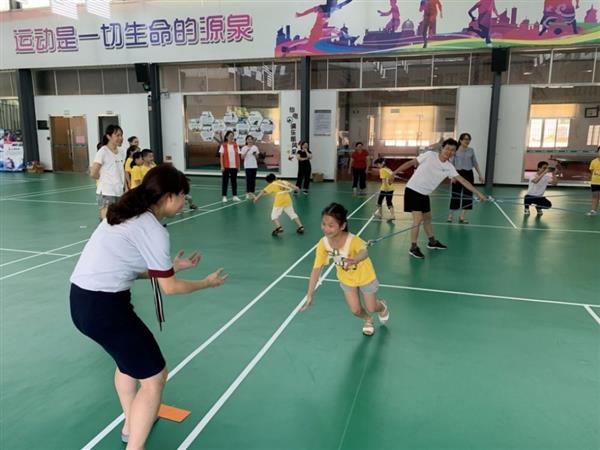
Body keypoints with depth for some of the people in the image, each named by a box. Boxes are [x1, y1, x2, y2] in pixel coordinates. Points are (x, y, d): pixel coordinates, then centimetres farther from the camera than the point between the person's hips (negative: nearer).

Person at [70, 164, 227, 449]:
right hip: (103, 306, -10)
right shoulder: (153, 230, -17)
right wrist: (207, 282, 5)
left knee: (129, 356, 31)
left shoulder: (129, 216, 9)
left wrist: (172, 267, 17)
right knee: (154, 378, 1)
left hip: (82, 298, 10)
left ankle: (131, 424, 49)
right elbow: (169, 288, -10)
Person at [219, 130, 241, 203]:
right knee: (225, 181, 2)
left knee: (234, 181, 8)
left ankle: (235, 196, 15)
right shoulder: (223, 145, -3)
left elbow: (238, 156, 8)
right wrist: (222, 166, -10)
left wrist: (238, 166, 4)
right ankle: (224, 196, 7)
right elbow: (221, 156, -4)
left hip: (234, 166, 3)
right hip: (226, 166, -3)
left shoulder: (236, 145, 7)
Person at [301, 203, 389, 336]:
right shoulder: (323, 243, -28)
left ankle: (382, 307, 50)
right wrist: (310, 295, -26)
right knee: (355, 310, 6)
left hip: (365, 276, -3)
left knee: (371, 308, 11)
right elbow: (316, 269, -24)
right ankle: (368, 320, 44)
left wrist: (355, 260, -87)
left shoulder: (353, 240, -41)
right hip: (347, 279, 3)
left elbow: (364, 252, -63)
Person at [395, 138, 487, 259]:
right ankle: (413, 248, -2)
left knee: (427, 217, 19)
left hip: (424, 194, 6)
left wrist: (478, 193, -5)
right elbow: (411, 163, -8)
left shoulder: (449, 167, -1)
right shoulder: (429, 155, -14)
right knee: (418, 219, -13)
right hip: (413, 190, -6)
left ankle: (432, 242, 39)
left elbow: (463, 181, -2)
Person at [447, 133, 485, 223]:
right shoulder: (455, 150, -4)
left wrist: (480, 175, 11)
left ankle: (462, 216, 11)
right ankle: (451, 214, 17)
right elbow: (451, 164, -6)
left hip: (468, 174, 4)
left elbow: (475, 163, 13)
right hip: (458, 173, -4)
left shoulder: (471, 150, 6)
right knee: (455, 195, 1)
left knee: (467, 195, 3)